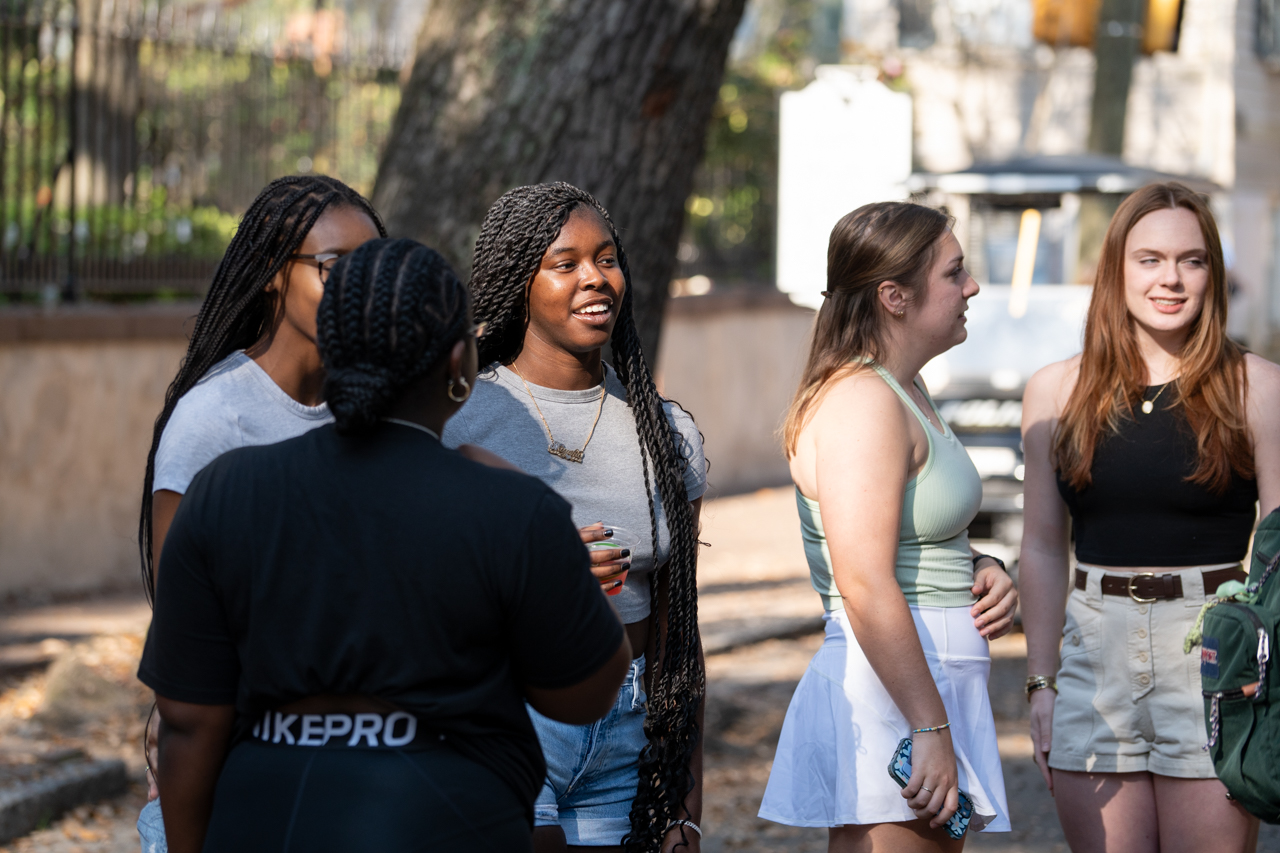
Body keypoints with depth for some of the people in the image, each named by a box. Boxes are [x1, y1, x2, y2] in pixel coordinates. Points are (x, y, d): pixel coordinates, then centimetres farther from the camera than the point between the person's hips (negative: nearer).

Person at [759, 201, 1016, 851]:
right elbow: (865, 584, -24)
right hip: (887, 697, -10)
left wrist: (979, 571, 8)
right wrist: (931, 730, -24)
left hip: (927, 687, 10)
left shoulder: (903, 392, 16)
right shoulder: (863, 403, -16)